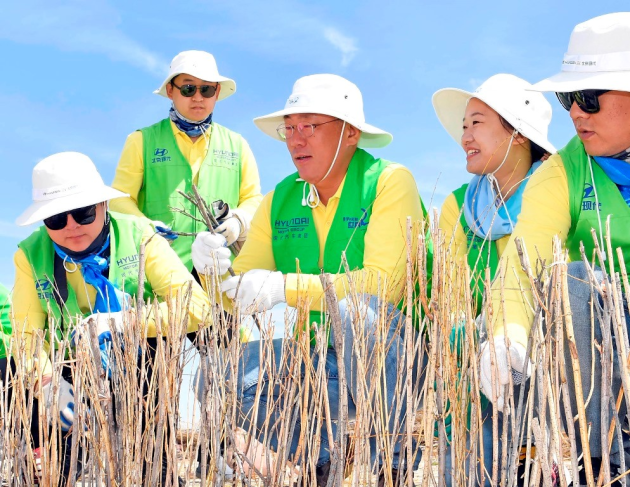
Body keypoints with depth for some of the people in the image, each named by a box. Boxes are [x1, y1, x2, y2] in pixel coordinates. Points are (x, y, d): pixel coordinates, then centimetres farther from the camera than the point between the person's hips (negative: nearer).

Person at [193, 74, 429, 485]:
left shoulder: (389, 182, -9)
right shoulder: (279, 201, 7)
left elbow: (383, 282, -22)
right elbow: (239, 294, 5)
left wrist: (285, 288, -28)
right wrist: (216, 269, -18)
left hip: (391, 352, -5)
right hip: (315, 356, 6)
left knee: (355, 310, -35)